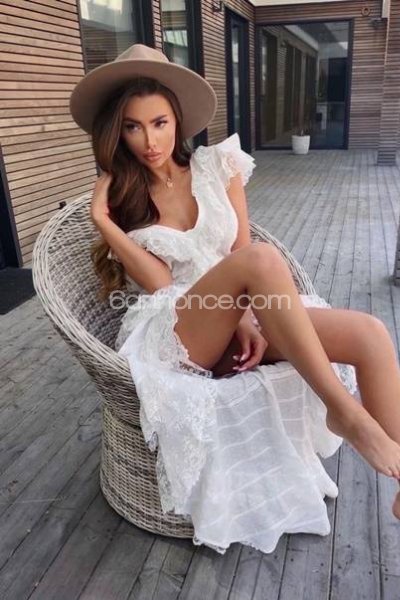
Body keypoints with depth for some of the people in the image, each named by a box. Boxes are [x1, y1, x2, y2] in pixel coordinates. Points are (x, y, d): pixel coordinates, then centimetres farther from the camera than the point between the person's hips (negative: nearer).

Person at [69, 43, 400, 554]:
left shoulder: (216, 165, 9)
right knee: (263, 259, -34)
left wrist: (250, 317, -13)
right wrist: (102, 221, -11)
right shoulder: (119, 196, 5)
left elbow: (240, 251, 4)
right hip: (171, 333, -3)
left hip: (241, 319, 4)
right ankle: (344, 411, -22)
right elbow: (161, 286, -6)